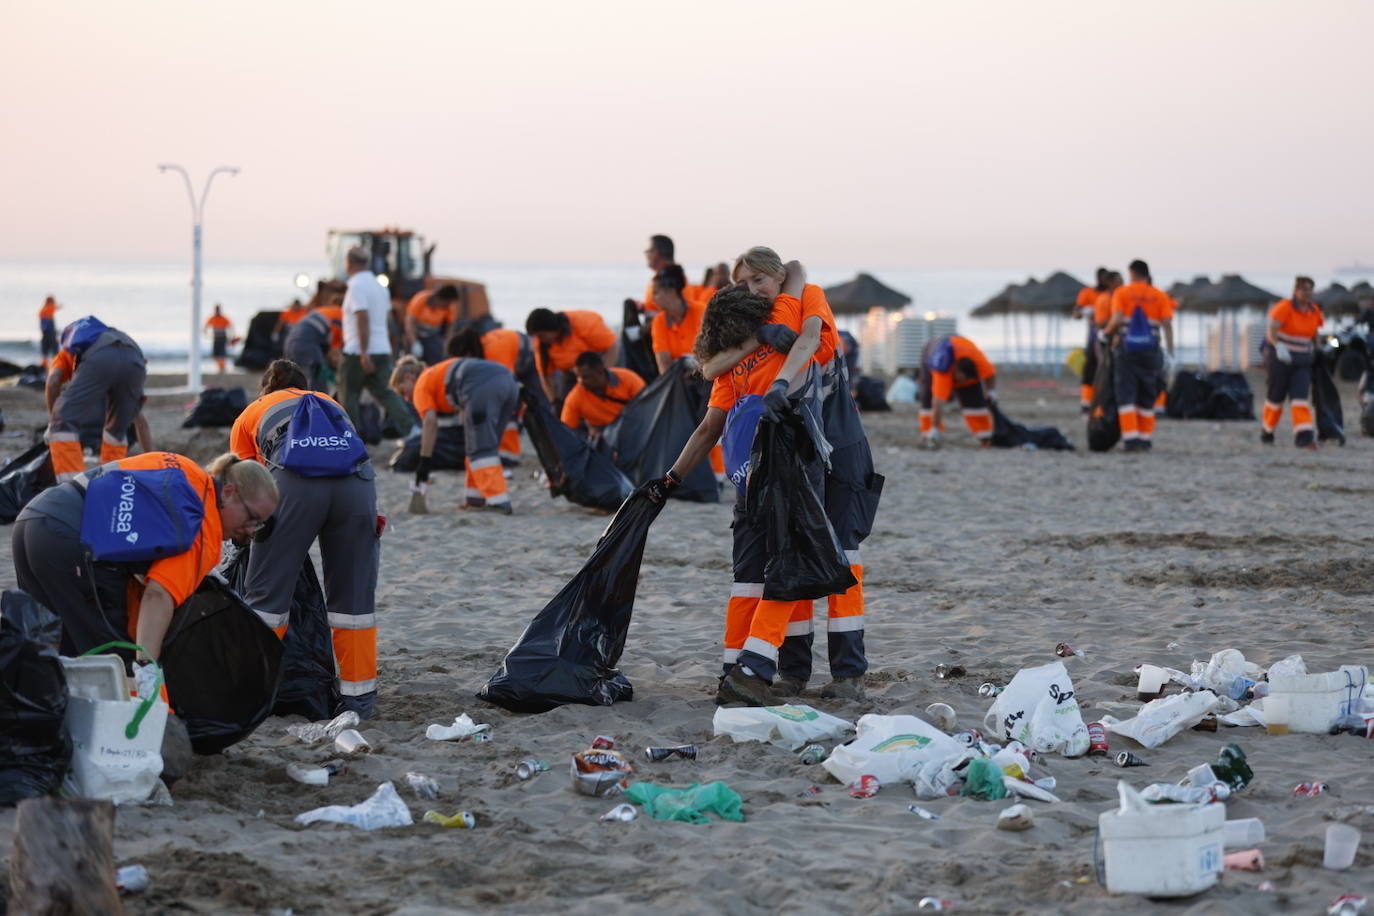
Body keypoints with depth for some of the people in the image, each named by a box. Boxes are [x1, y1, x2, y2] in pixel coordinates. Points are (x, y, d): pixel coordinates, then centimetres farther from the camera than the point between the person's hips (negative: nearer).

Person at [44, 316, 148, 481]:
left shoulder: (66, 352, 39)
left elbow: (53, 381, 12)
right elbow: (138, 418, 47)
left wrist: (53, 421, 21)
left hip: (98, 357, -4)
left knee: (64, 423, 6)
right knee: (118, 429, 26)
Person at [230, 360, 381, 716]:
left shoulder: (252, 413, 32)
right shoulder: (331, 403, 40)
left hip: (294, 480, -3)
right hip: (357, 479, 3)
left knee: (266, 592, 5)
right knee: (354, 594, 12)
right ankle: (358, 697, 16)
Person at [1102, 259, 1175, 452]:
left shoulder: (1121, 293, 1)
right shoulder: (1160, 296, 6)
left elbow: (1117, 319, -13)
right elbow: (1167, 324, -3)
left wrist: (1106, 333, 5)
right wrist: (1170, 353, -2)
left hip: (1126, 350, -2)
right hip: (1150, 351, 2)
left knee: (1126, 395, -1)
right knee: (1146, 398, 12)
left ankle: (1130, 438, -11)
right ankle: (1146, 439, 14)